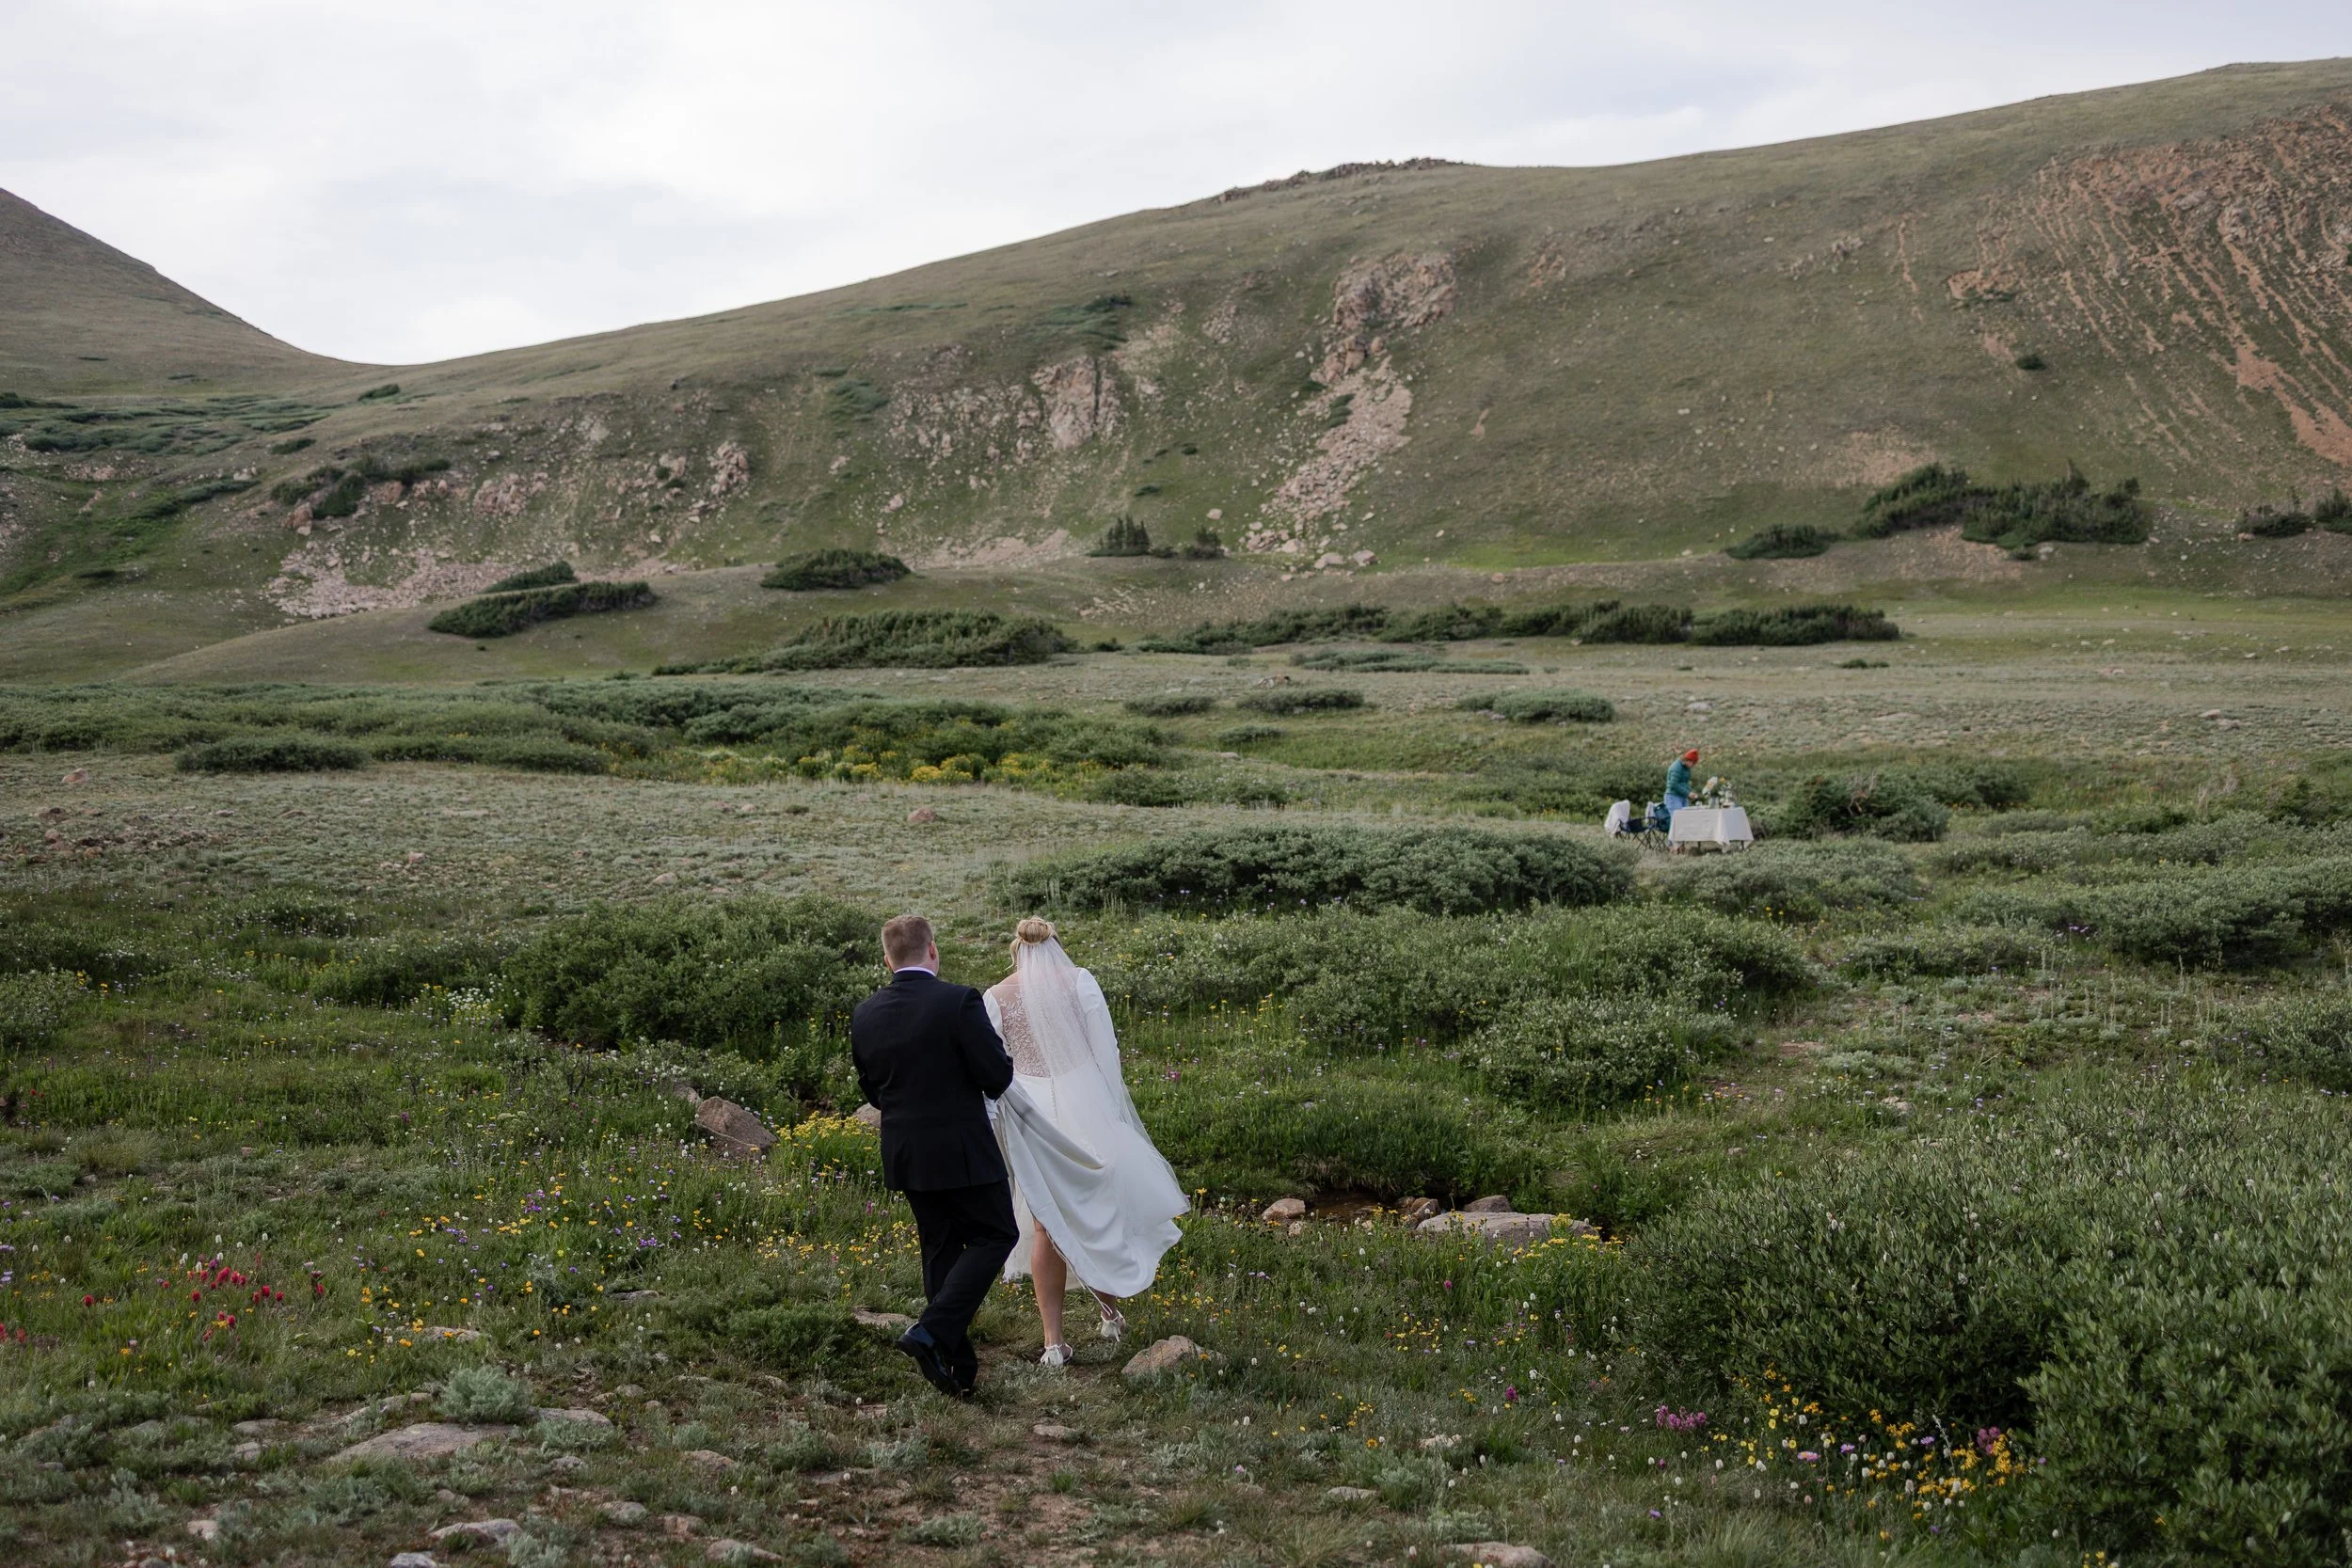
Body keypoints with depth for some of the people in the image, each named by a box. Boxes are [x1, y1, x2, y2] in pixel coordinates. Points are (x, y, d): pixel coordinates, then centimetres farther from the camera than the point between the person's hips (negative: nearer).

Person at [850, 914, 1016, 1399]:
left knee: (941, 1250, 15)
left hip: (905, 1154, 6)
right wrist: (999, 1052, 6)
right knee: (995, 1235, 8)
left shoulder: (865, 1015, 0)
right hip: (963, 1151, -6)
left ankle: (959, 1371, 19)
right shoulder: (959, 1002, -17)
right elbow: (998, 1078, -15)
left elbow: (872, 1092, 9)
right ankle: (932, 1332, -8)